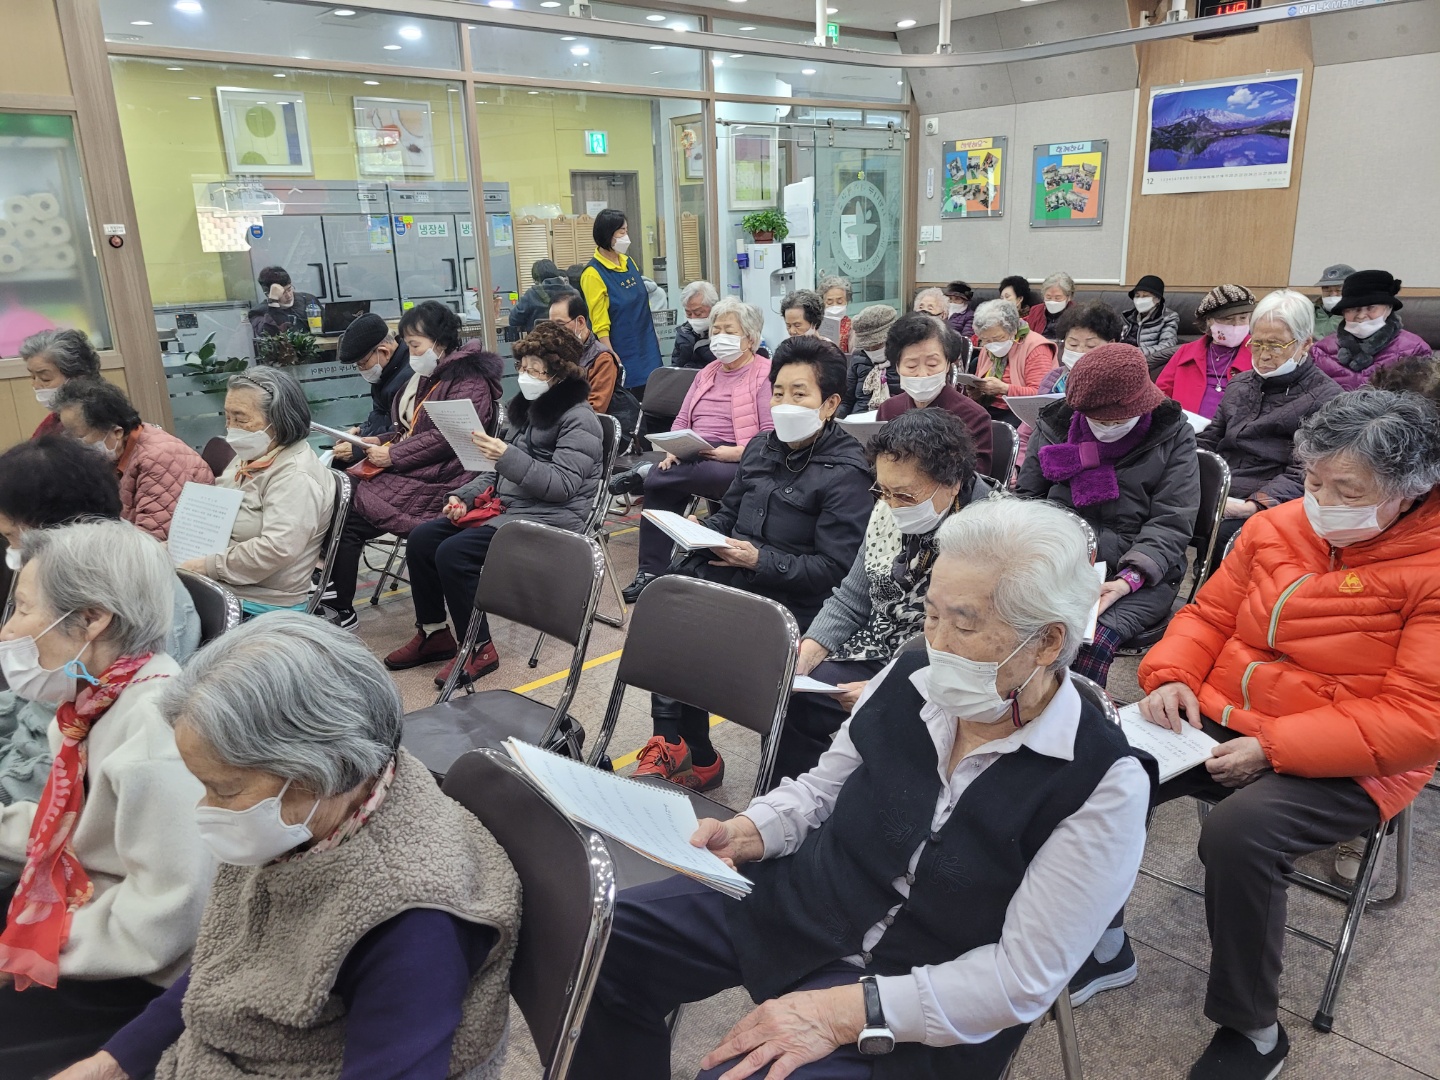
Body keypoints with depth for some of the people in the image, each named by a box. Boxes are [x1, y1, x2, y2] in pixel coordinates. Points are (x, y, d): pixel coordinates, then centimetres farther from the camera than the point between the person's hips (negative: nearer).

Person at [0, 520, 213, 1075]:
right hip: (85, 904, 9)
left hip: (138, 977, -9)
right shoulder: (97, 699, 1)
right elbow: (75, 827, 11)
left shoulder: (155, 728, -29)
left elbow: (163, 919, -27)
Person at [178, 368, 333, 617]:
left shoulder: (295, 476, -19)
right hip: (219, 588, 9)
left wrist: (208, 566, -22)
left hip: (259, 606, -9)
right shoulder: (250, 458, 14)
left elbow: (276, 549, -29)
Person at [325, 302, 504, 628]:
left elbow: (447, 437, -21)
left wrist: (393, 455, -17)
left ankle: (342, 610, -3)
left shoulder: (469, 380, -11)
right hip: (407, 469, 9)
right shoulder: (429, 376, 18)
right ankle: (332, 591, -7)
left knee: (351, 519, -17)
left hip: (435, 480, -9)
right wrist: (378, 442, 8)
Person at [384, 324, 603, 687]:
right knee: (421, 540, -3)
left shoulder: (578, 420, -11)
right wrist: (464, 496, 3)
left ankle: (478, 650, -9)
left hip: (549, 518, -9)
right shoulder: (523, 407, 14)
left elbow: (562, 485, -21)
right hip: (505, 506, 9)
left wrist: (508, 456, -30)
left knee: (453, 553, -24)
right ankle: (434, 634, 10)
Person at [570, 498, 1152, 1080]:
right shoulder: (909, 679, -6)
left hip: (919, 1011, -4)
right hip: (799, 899, 5)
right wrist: (746, 833, -10)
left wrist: (845, 1011, -24)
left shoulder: (1105, 784, -18)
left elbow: (1024, 977, -17)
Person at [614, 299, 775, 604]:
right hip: (692, 460, 6)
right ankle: (650, 571, -20)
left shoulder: (766, 375, 0)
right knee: (660, 486, -25)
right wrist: (672, 450, -3)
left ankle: (645, 474, -12)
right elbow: (682, 420, 18)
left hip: (737, 465, -6)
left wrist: (735, 452, -24)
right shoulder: (706, 373, 22)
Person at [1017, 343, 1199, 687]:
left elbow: (1171, 524, -3)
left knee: (1095, 637, -32)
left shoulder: (1172, 434, 3)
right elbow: (1028, 496, 15)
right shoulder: (1055, 425, 10)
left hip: (1142, 572, -2)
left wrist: (1130, 579, -20)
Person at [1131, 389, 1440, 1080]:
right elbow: (1209, 614, 14)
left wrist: (1274, 748, -22)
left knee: (1237, 832, -33)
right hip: (1219, 721, 5)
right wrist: (1171, 677, -7)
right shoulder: (1278, 527, 4)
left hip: (1346, 765, -5)